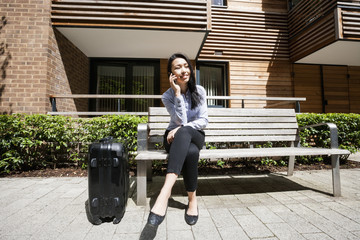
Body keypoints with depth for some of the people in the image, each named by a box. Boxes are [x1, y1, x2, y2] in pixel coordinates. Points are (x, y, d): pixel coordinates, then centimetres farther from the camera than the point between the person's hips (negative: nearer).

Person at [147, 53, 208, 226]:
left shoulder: (199, 91, -1)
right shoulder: (167, 96, -4)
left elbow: (203, 121, -6)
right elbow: (180, 120, -16)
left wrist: (181, 128, -20)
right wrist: (177, 93, -21)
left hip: (195, 136, 1)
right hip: (175, 137, 0)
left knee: (183, 131, -39)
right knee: (191, 152, -39)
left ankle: (165, 191, -40)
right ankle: (192, 199, -23)